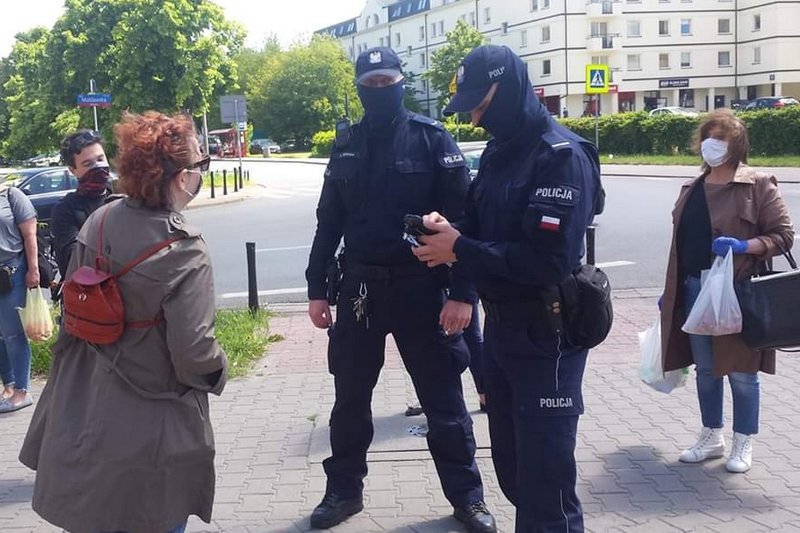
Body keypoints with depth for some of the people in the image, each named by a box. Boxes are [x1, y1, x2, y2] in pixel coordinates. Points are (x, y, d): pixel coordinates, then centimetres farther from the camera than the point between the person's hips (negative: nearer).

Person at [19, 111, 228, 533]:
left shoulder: (99, 221, -8)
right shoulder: (184, 253, -27)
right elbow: (193, 351, -26)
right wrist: (218, 367, -2)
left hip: (91, 406, 6)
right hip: (154, 424, -6)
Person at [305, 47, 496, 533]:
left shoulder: (433, 139, -6)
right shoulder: (346, 147, 7)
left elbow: (461, 219, -10)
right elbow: (329, 222, 11)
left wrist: (463, 292, -16)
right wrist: (317, 288, 8)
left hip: (420, 288, -3)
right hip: (359, 287, 4)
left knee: (443, 400, 7)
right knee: (350, 398, 12)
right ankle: (344, 490, 29)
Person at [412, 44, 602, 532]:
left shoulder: (562, 156, -17)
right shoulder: (499, 151, 10)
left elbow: (551, 260, -26)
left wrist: (460, 249, -21)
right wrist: (449, 231, -6)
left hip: (546, 336, -8)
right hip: (500, 327, 9)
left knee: (546, 477, 1)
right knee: (511, 466, 19)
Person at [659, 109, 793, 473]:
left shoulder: (758, 185, -5)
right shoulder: (692, 189, 13)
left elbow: (784, 235, -8)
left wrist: (743, 246, -24)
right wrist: (671, 290, 16)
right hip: (694, 290, 6)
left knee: (741, 371, 5)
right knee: (705, 369, 13)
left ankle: (743, 443, 20)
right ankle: (711, 437, 28)